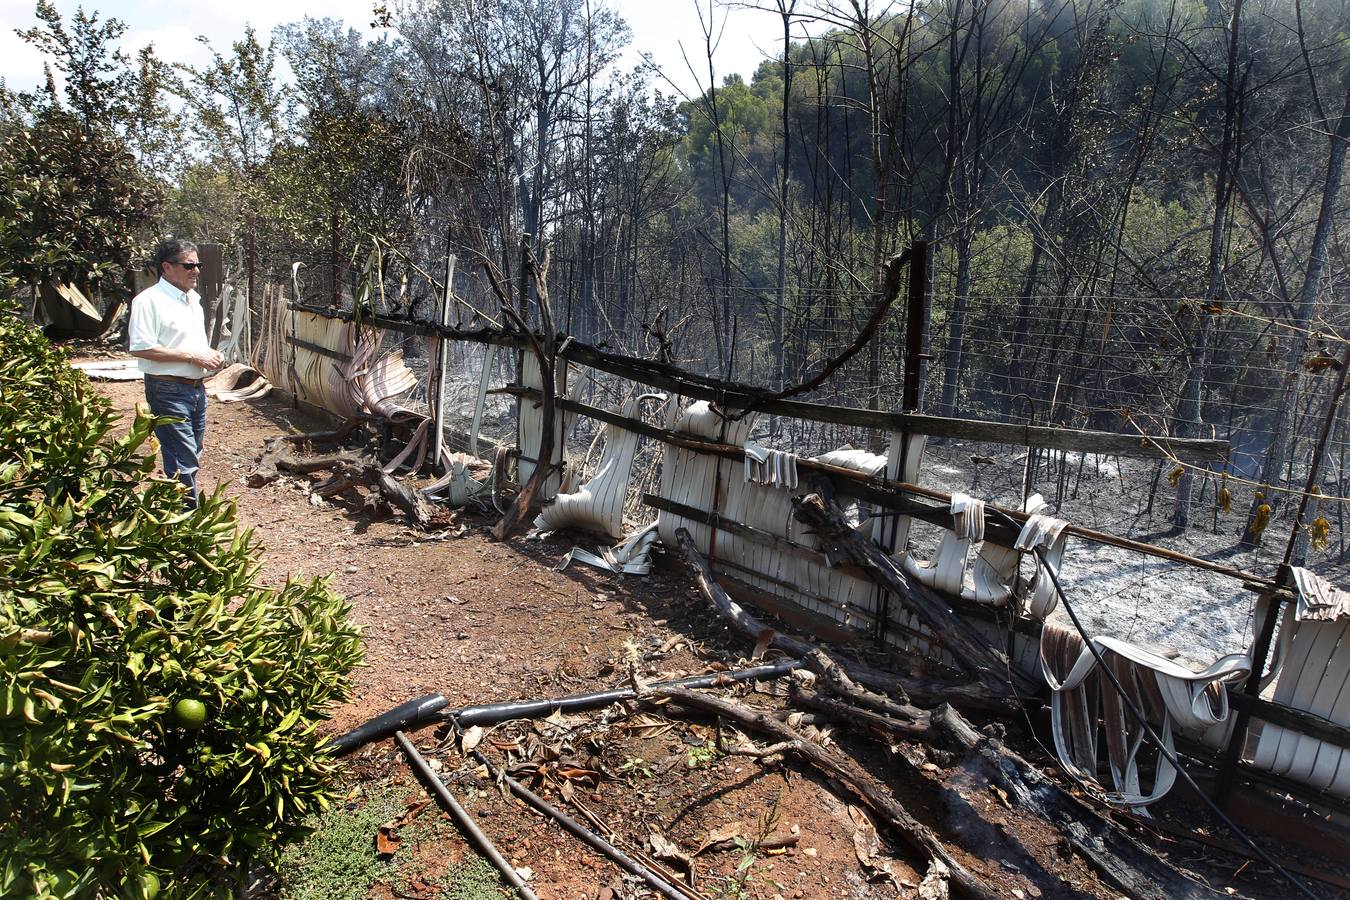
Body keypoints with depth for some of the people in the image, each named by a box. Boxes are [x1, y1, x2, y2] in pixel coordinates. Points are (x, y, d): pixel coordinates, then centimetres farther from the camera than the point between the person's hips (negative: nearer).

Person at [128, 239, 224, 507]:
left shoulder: (193, 297, 14)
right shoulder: (149, 300, -13)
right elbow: (140, 348, -21)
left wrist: (210, 354, 6)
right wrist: (192, 356, -20)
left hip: (196, 388, 9)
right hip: (169, 391, -9)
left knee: (191, 457, 17)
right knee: (183, 462, -8)